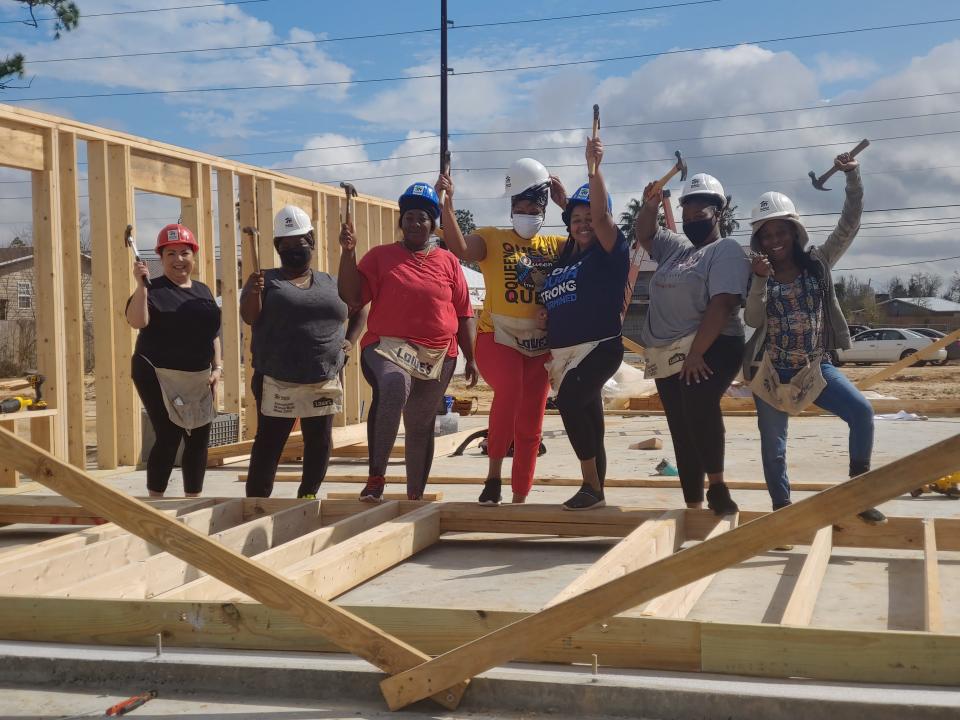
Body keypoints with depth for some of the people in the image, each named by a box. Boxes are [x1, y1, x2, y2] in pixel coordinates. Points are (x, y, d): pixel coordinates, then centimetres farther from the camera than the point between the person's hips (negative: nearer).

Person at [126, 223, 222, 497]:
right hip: (159, 376, -6)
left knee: (199, 440, 8)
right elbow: (137, 321, -22)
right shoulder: (153, 290, -5)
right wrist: (140, 285, -30)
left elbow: (213, 332, 16)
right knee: (168, 438, -10)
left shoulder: (203, 291, 12)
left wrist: (217, 367, 7)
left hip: (198, 378, 6)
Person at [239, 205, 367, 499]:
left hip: (325, 381, 4)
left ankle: (307, 497, 23)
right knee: (269, 443, -2)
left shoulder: (331, 284, 13)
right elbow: (249, 317, -9)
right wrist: (253, 293, -29)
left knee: (320, 442, 9)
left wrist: (350, 340, 9)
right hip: (278, 381, -4)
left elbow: (359, 312, 25)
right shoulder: (267, 281, 3)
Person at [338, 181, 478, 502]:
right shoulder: (380, 256, 6)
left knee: (421, 426, 10)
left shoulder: (448, 262, 11)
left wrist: (471, 358, 8)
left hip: (438, 355, 3)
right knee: (393, 387, -35)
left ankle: (415, 496, 23)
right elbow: (352, 298, -3)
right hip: (388, 346, -3)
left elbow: (464, 315, 12)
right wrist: (348, 252, -11)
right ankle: (375, 478, -29)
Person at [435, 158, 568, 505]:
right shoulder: (492, 239, 1)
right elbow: (459, 248, -17)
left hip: (540, 345, 4)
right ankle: (493, 474, -15)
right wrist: (447, 204, -27)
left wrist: (567, 205, -2)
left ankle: (520, 498, 21)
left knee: (530, 424, 8)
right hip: (498, 338, -4)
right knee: (509, 391, -33)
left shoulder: (556, 245, 10)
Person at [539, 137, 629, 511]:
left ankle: (592, 484, -18)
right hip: (563, 351, 7)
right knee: (587, 420, 11)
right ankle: (594, 491, 19)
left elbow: (601, 214, -18)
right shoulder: (563, 260, 16)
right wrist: (546, 318, 7)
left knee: (569, 400, -26)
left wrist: (594, 167, -21)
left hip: (600, 347, -7)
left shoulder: (611, 252, -2)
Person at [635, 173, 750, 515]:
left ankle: (717, 486, -24)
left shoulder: (726, 250, -5)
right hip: (669, 354, 8)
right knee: (681, 431, 7)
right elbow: (644, 235, 34)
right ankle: (693, 506, 14)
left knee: (699, 404, -35)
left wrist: (696, 352, -24)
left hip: (711, 349, -8)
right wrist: (649, 206, 12)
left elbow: (721, 304, -17)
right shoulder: (676, 247, 19)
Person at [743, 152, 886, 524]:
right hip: (772, 370, 0)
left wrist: (853, 177, -15)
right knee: (773, 445, 5)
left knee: (861, 411, -17)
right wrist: (760, 279, -26)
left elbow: (849, 225, -6)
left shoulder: (817, 263, 1)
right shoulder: (759, 275, -2)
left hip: (816, 367, 1)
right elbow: (753, 320, -15)